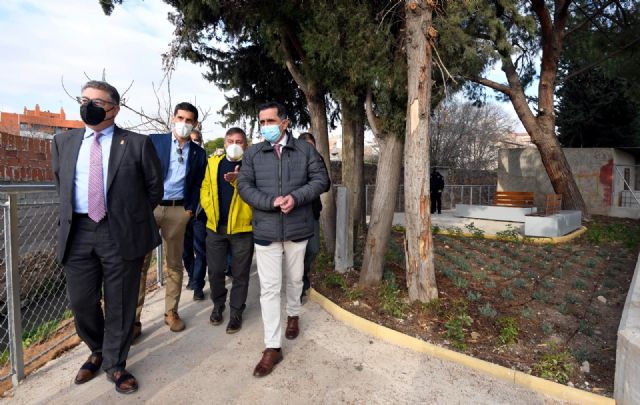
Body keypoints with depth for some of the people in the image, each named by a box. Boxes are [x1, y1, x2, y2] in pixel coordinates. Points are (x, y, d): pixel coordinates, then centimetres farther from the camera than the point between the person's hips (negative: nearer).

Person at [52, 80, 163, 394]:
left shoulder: (138, 144, -3)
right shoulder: (63, 142, 9)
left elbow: (154, 186, 5)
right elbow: (60, 182, 22)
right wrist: (72, 214, 15)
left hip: (122, 234, -3)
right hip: (78, 233, 4)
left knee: (120, 304, 7)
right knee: (81, 302, 12)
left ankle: (115, 365, 27)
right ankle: (97, 352, 39)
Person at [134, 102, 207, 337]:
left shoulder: (199, 153, 9)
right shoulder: (153, 141, 4)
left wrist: (190, 209, 1)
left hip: (178, 210, 2)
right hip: (148, 206, -1)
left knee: (174, 264, 9)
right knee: (139, 263, -2)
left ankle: (171, 312, 22)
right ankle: (133, 318, 8)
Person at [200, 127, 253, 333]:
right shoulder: (213, 162, 10)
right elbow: (205, 188, 11)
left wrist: (239, 180, -30)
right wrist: (210, 209, -4)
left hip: (242, 227, -3)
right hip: (215, 226, 4)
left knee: (240, 273, 7)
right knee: (215, 270, 12)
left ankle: (236, 312, 22)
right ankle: (218, 305, 34)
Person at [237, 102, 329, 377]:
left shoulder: (305, 150, 2)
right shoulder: (252, 153, 3)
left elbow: (321, 179, -2)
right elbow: (244, 185, -3)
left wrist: (296, 197, -17)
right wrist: (271, 202, -19)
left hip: (297, 227, 1)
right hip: (265, 229, 0)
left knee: (295, 279, 19)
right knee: (269, 287, 0)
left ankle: (293, 315, 48)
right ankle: (272, 347, 9)